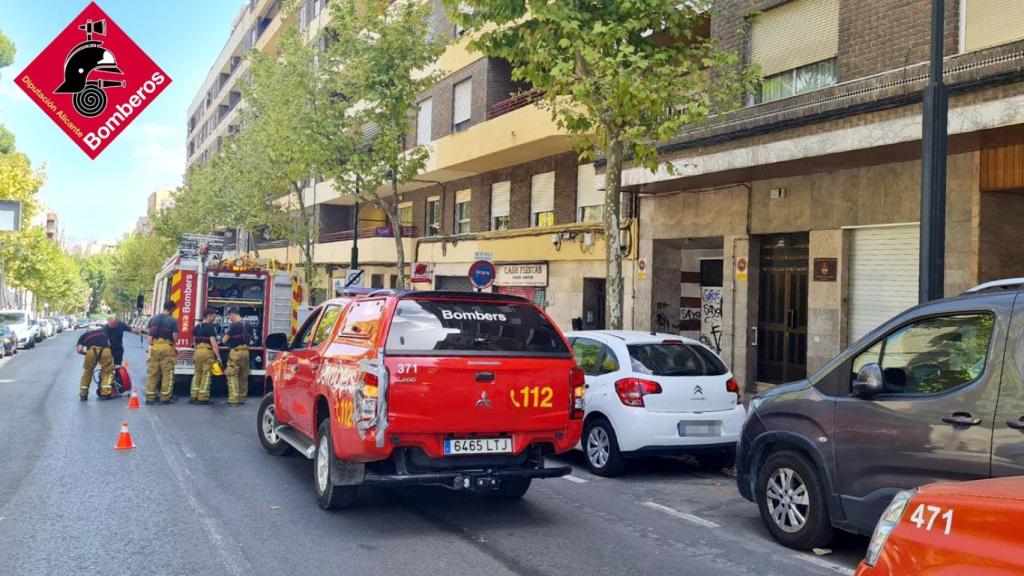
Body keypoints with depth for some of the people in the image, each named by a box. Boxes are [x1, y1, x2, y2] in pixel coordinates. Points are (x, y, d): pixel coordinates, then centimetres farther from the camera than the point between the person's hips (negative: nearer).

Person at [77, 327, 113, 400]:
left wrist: (86, 353, 33)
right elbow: (109, 343, 27)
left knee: (87, 372, 22)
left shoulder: (84, 336, 31)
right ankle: (105, 393, 8)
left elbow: (79, 349, 15)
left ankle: (83, 395, 28)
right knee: (107, 372, 18)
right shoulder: (103, 331, 37)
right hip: (105, 350, 0)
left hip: (91, 351, 0)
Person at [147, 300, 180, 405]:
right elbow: (175, 338, -8)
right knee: (167, 374, 2)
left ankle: (150, 396, 10)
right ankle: (165, 397, 1)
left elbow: (150, 334, 12)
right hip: (167, 347, -5)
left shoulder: (154, 319, 10)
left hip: (154, 347, 5)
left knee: (152, 373, 9)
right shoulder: (173, 321, -6)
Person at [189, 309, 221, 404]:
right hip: (207, 351, -7)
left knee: (197, 374, 13)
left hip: (198, 351, 7)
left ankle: (194, 396, 12)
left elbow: (195, 341, 20)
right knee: (206, 375, -3)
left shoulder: (197, 327, 15)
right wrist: (218, 357, -15)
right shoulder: (210, 327, -8)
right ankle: (202, 398, -3)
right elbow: (214, 343, -15)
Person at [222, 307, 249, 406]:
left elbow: (224, 340, -9)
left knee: (232, 376, -2)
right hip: (246, 351, 7)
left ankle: (234, 399, -7)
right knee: (244, 376, 12)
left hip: (236, 351, -7)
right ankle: (242, 398, 18)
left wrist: (224, 339, 12)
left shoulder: (234, 325, -12)